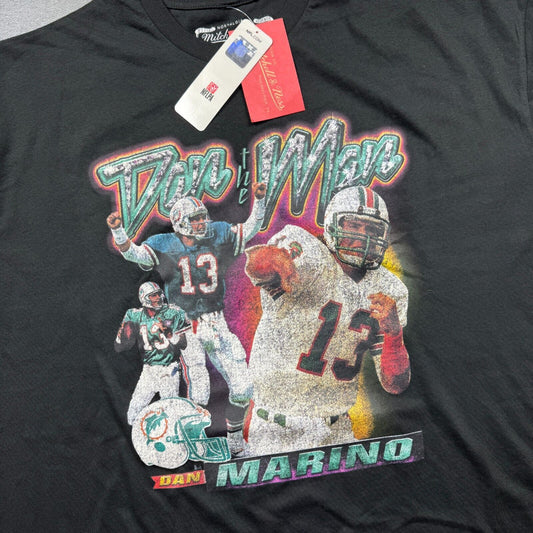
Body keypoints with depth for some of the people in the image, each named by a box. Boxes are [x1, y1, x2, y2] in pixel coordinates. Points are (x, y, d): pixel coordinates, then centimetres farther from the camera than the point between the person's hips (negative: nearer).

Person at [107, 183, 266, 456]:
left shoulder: (218, 236, 3)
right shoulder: (163, 246, -6)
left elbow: (251, 228, 7)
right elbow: (133, 253, -19)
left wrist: (259, 200, -5)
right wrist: (117, 230, -36)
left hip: (217, 324, 4)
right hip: (187, 329, -4)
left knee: (242, 387, 5)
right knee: (199, 396, -5)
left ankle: (235, 434, 30)